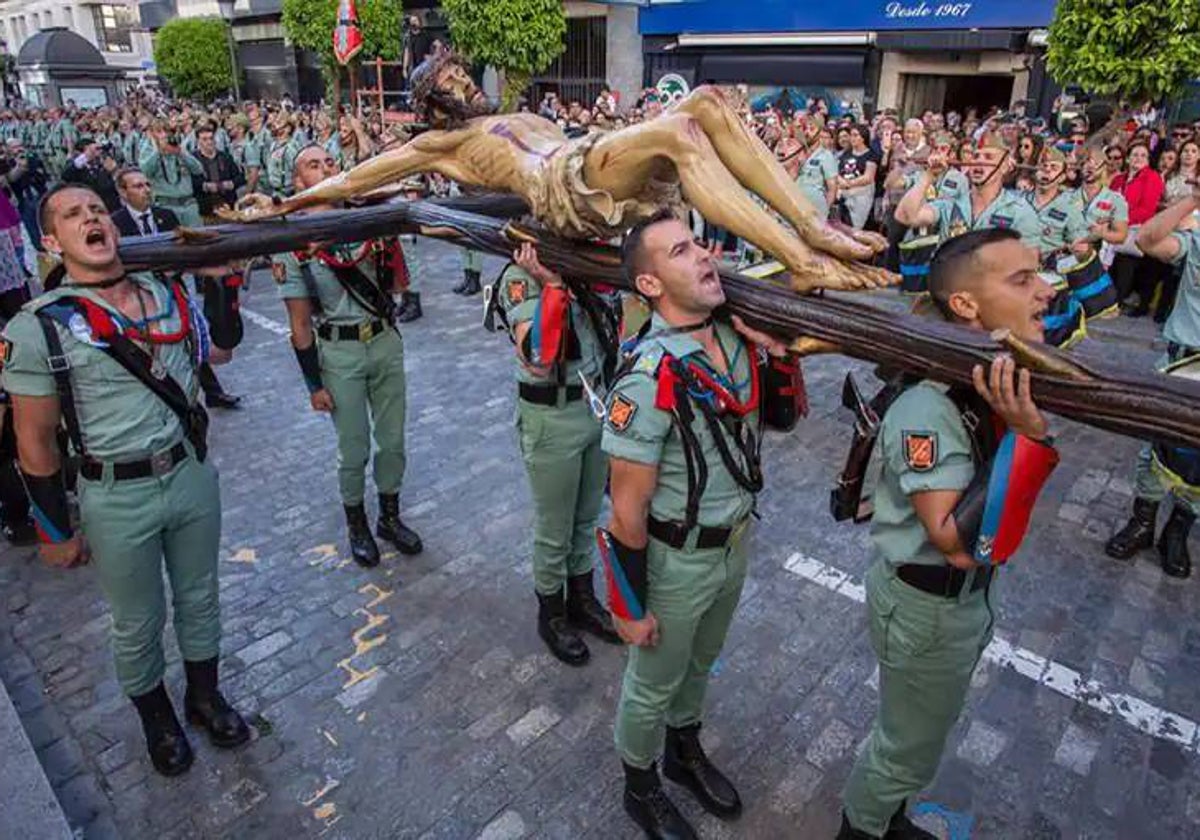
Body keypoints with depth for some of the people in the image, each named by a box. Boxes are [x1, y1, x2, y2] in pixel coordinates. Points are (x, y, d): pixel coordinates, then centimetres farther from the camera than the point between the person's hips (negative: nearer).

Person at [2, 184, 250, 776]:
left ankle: (204, 694, 46)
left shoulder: (167, 293, 0)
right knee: (139, 625, 16)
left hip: (193, 473, 4)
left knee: (199, 598, 22)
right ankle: (156, 717, 43)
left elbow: (218, 351, 19)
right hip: (118, 499, -4)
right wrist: (57, 532, -4)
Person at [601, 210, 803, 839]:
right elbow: (628, 508, -23)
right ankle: (641, 788, 47)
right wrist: (631, 605, -14)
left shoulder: (736, 339, -8)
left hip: (736, 544, 7)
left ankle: (685, 753, 57)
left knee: (700, 662, 30)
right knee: (653, 684, 19)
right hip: (677, 560, -6)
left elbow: (783, 417, 7)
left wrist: (779, 354, -12)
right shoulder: (650, 377, -29)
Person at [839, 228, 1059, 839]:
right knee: (911, 749, 16)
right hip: (926, 606, -8)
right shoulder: (931, 408, -32)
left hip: (969, 594, 8)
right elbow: (958, 545, -33)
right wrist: (1027, 437, -39)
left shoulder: (1000, 374, -7)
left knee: (918, 731, 30)